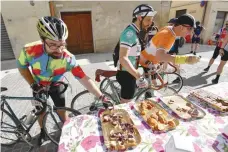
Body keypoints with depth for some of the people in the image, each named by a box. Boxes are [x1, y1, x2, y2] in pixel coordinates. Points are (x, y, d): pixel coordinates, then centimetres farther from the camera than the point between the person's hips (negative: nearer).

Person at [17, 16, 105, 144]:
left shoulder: (68, 58, -36)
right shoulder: (30, 51, -34)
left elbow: (84, 79, -38)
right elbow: (22, 66, -11)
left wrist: (101, 97, -42)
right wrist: (33, 84, -19)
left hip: (56, 86, 0)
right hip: (39, 87, 1)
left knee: (62, 112, 8)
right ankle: (43, 131, 48)